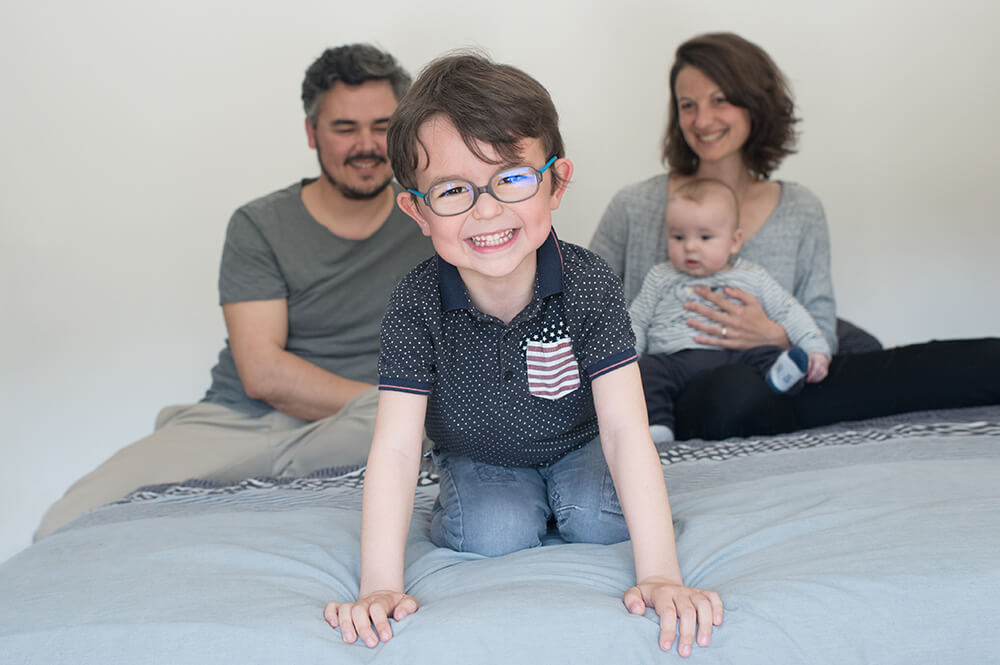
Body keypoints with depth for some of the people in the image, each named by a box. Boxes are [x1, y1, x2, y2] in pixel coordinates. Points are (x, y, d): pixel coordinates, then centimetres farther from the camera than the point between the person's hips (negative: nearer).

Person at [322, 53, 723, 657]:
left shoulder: (592, 285, -28)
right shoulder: (415, 306, -28)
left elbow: (625, 428, -32)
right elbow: (395, 448, -30)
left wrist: (661, 574, -41)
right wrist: (381, 585, -42)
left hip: (576, 445, 1)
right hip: (479, 459, -1)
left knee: (599, 519, -25)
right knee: (494, 533, -27)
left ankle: (568, 500, 8)